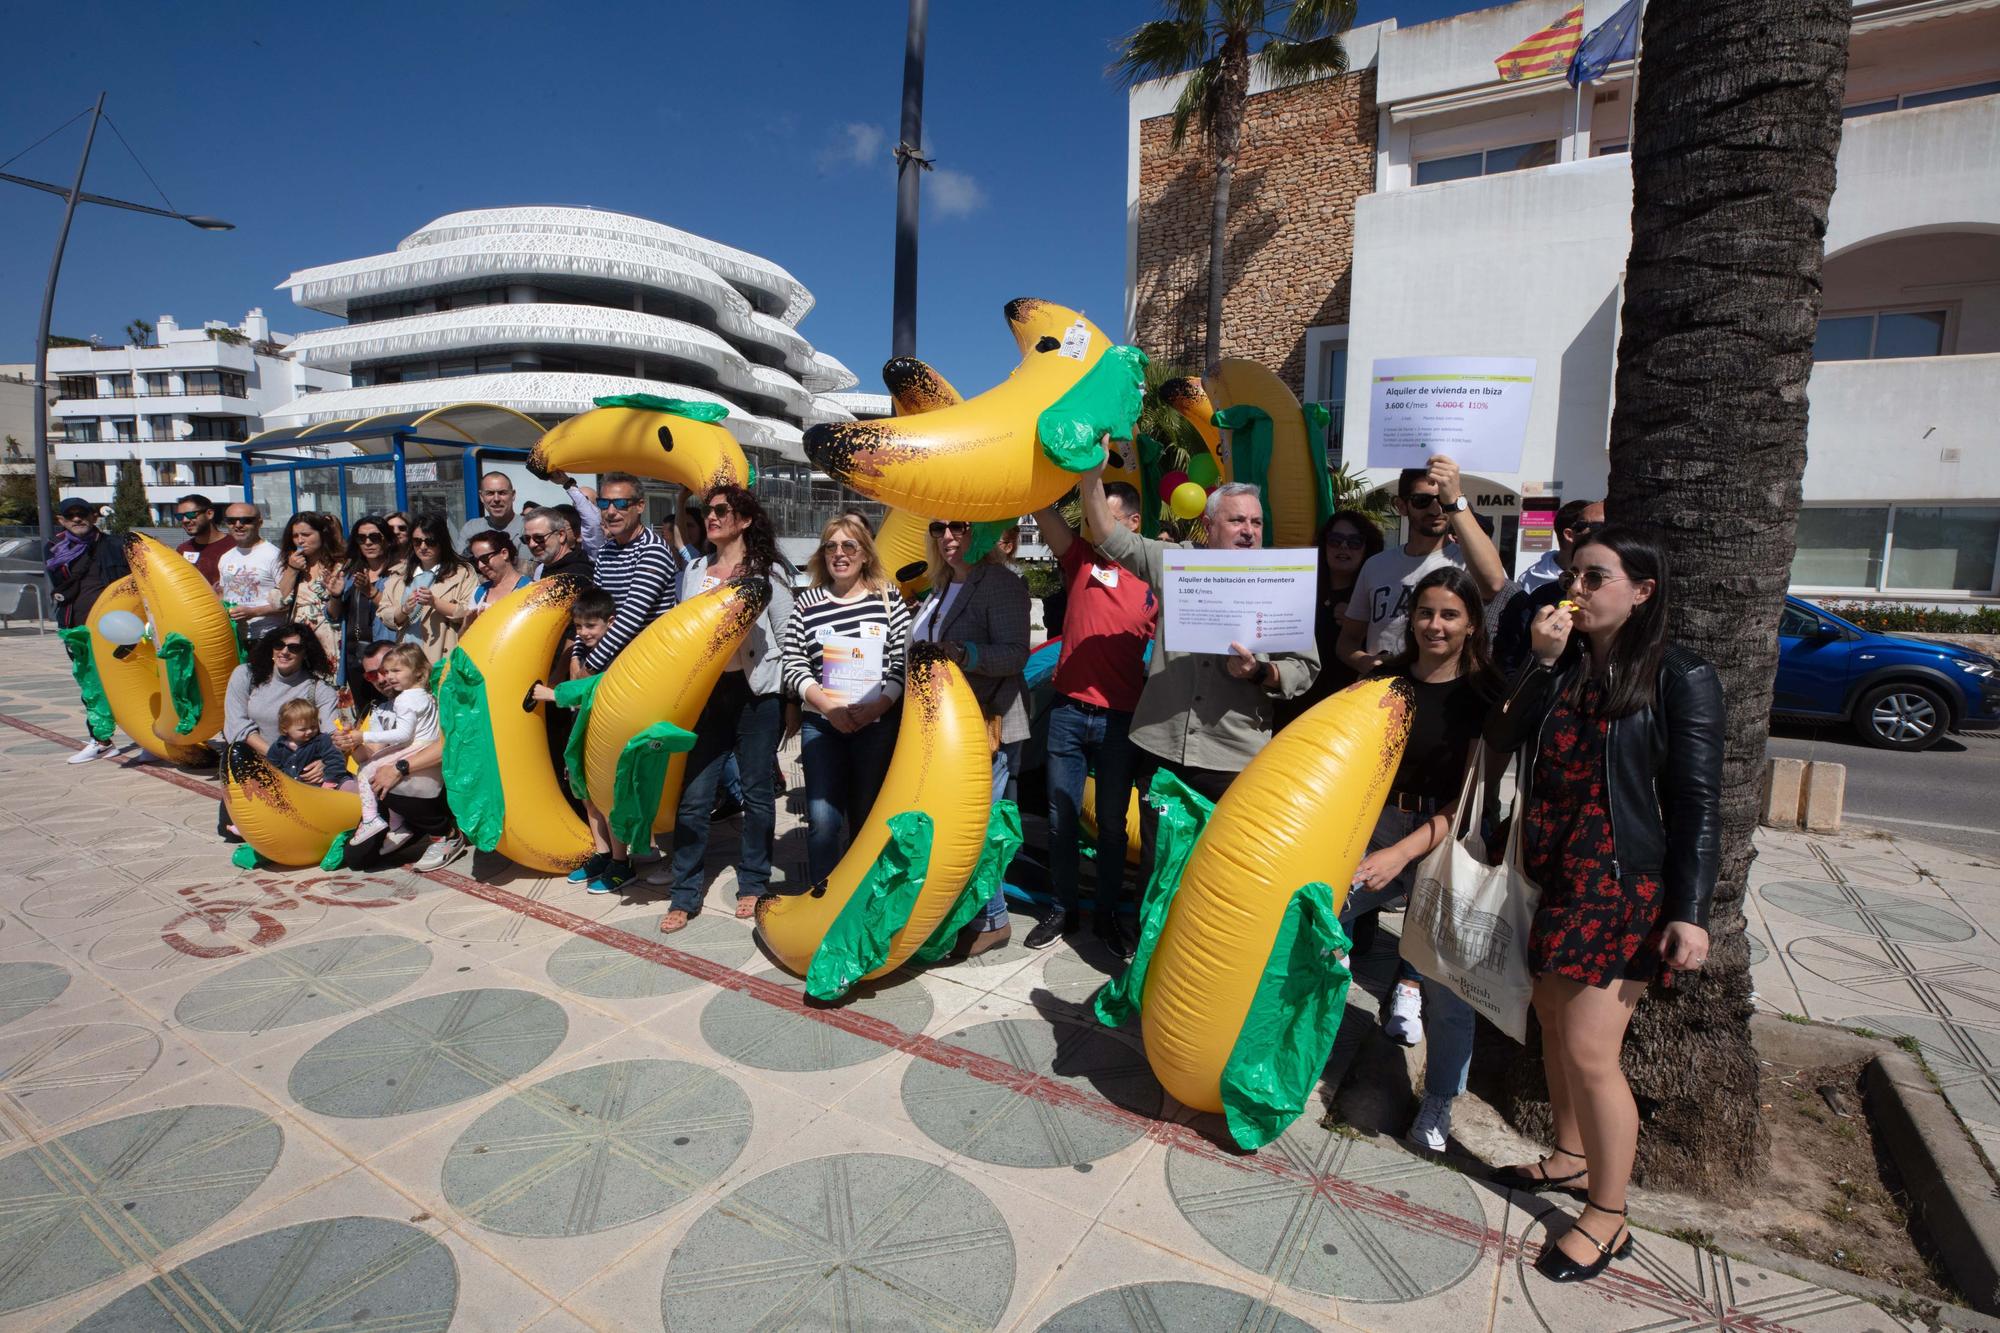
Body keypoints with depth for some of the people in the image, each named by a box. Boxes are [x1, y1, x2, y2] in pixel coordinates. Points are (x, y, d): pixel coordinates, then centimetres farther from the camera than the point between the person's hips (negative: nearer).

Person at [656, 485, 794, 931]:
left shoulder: (767, 571, 0)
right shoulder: (693, 571, 12)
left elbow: (787, 637, 0)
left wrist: (790, 697, -4)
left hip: (756, 693, -3)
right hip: (705, 692, 3)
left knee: (757, 793, 6)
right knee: (694, 796, 0)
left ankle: (753, 883, 22)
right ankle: (685, 894, 11)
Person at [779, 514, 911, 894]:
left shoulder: (889, 598, 3)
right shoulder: (807, 604, 6)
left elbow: (904, 662, -1)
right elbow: (794, 665, 2)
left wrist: (876, 706, -14)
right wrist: (828, 705, -12)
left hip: (878, 723, 0)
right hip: (821, 723, 1)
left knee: (867, 816, 6)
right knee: (822, 817, -7)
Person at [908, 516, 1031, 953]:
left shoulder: (1002, 583, -8)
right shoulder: (939, 589, 17)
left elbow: (1015, 653, -20)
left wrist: (964, 653, -33)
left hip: (986, 725, -8)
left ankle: (991, 921, 11)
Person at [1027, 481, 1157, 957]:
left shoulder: (1153, 581, 1)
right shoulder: (1082, 559, 3)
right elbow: (1042, 508, -7)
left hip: (1120, 719, -1)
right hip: (1068, 711, 1)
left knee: (1112, 822, 12)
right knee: (1060, 817, 10)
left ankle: (1109, 913, 27)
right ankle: (1063, 909, 26)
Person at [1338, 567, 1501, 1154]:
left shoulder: (1483, 696, -6)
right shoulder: (1387, 679, 3)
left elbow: (1472, 797, -11)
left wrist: (1402, 853, -20)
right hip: (1377, 829, 3)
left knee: (1445, 980, 3)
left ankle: (1439, 1100, 26)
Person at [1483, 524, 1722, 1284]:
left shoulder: (1679, 678, -7)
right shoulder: (1560, 661, 8)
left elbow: (1697, 805, -8)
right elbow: (1503, 741, -4)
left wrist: (1689, 912, -12)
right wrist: (1540, 662, -13)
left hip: (1620, 885, -6)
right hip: (1548, 875, 6)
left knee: (1589, 1049, -4)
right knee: (1554, 1027, 18)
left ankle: (1608, 1218, 15)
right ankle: (1570, 1157, 39)